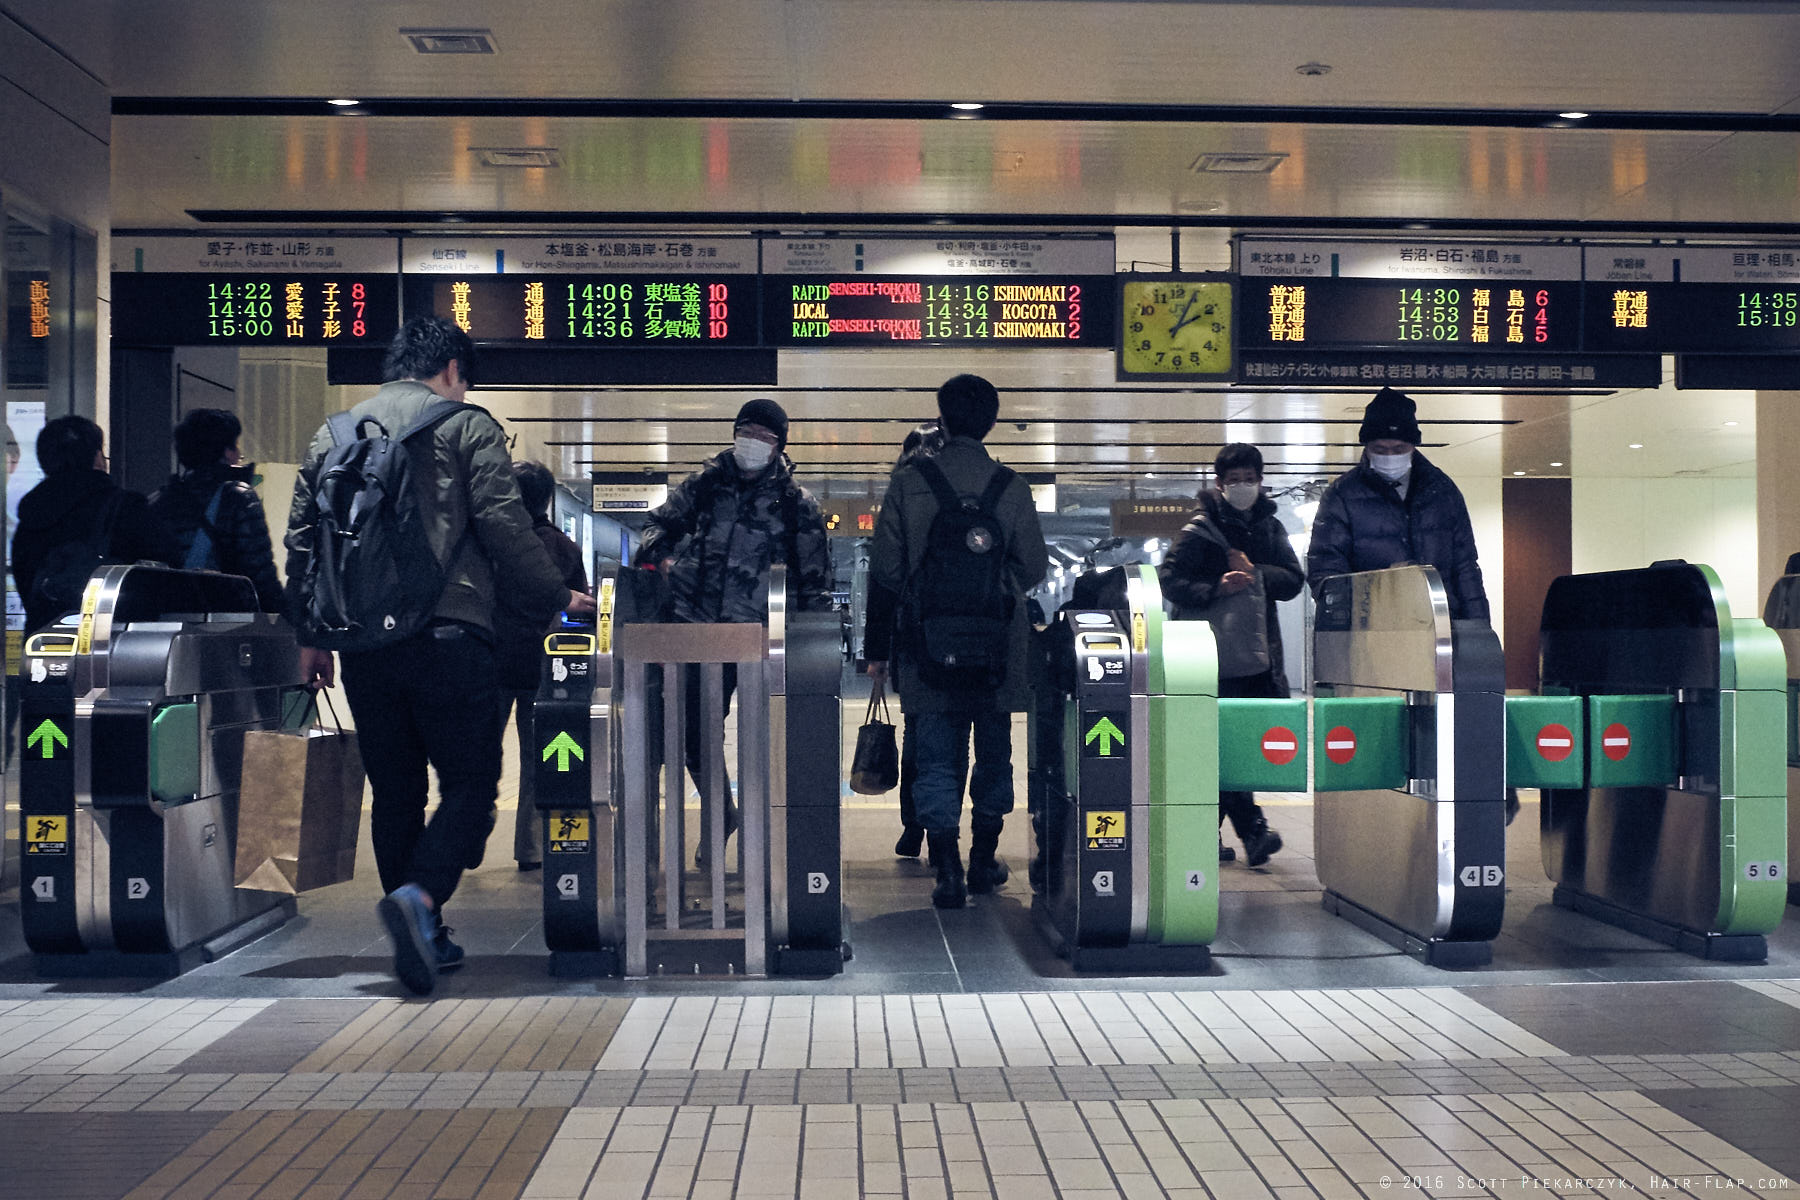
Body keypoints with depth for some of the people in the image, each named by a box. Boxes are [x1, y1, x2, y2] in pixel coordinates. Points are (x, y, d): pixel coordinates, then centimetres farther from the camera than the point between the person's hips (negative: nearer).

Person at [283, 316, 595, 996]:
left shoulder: (334, 432, 16)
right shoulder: (466, 425, 3)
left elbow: (302, 538, 14)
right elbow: (504, 527, -5)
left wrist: (309, 635, 20)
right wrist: (557, 599, 5)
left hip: (362, 642, 5)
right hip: (447, 634, -5)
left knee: (394, 792, 13)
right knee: (470, 784, 1)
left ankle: (424, 939, 17)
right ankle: (420, 897, -22)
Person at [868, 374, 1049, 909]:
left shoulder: (908, 482, -7)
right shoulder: (1012, 487, -5)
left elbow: (885, 568, -5)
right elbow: (1034, 568, -1)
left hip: (928, 645, -1)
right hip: (997, 651, 1)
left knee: (936, 759, 6)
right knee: (993, 755, 16)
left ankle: (948, 874, -3)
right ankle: (984, 862, 26)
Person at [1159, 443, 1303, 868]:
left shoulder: (1270, 527, 14)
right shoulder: (1199, 530, -2)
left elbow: (1293, 581, 7)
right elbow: (1169, 580, -7)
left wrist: (1255, 573, -8)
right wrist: (1216, 587, -20)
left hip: (1261, 655, 5)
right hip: (1214, 655, -5)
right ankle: (1252, 829, -7)